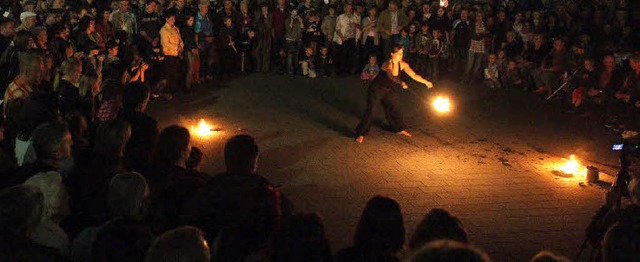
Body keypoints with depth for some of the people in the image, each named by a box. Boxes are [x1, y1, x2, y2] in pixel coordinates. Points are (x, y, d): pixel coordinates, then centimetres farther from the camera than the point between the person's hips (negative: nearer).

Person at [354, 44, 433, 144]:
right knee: (370, 110, -11)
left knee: (393, 109, 15)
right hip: (377, 88, -6)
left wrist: (426, 82, -23)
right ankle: (360, 134, -3)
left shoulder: (402, 64, -10)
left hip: (388, 90, 6)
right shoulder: (387, 64, -29)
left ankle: (400, 129, 37)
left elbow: (414, 75, -11)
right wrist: (401, 83, -63)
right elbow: (391, 76, -48)